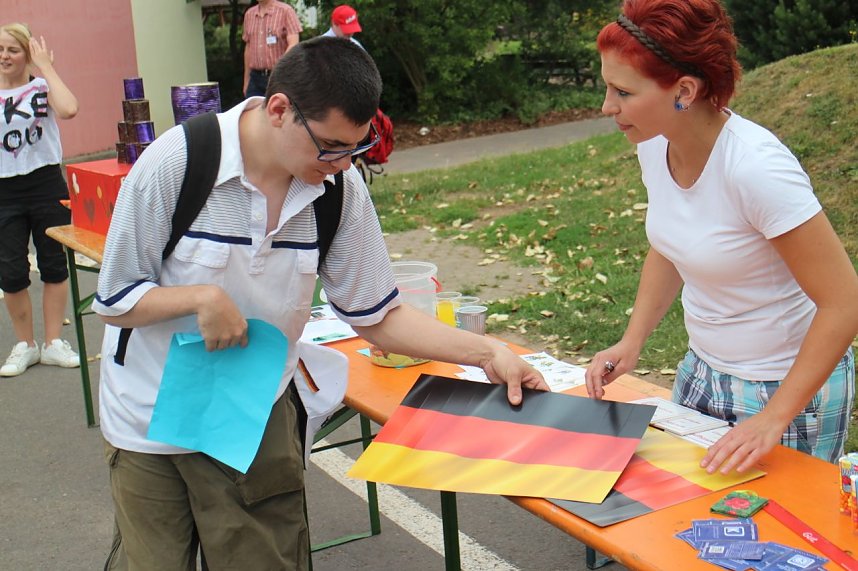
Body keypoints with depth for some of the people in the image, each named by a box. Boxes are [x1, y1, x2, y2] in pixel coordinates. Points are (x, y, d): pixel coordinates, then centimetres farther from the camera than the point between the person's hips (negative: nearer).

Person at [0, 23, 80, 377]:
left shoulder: (42, 87, -3)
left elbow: (68, 110, -26)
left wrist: (46, 67, -17)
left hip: (46, 185, -2)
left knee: (54, 264, 8)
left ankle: (53, 343, 21)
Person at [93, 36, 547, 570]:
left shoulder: (341, 189, -11)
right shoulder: (174, 164, -20)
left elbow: (378, 317, -4)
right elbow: (114, 302, -11)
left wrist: (488, 353, -13)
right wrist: (202, 297, -28)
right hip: (151, 421, -2)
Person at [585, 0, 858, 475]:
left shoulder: (754, 166, -29)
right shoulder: (656, 146, -8)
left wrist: (775, 419, -24)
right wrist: (631, 341, -2)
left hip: (789, 387, -7)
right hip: (703, 371, 7)